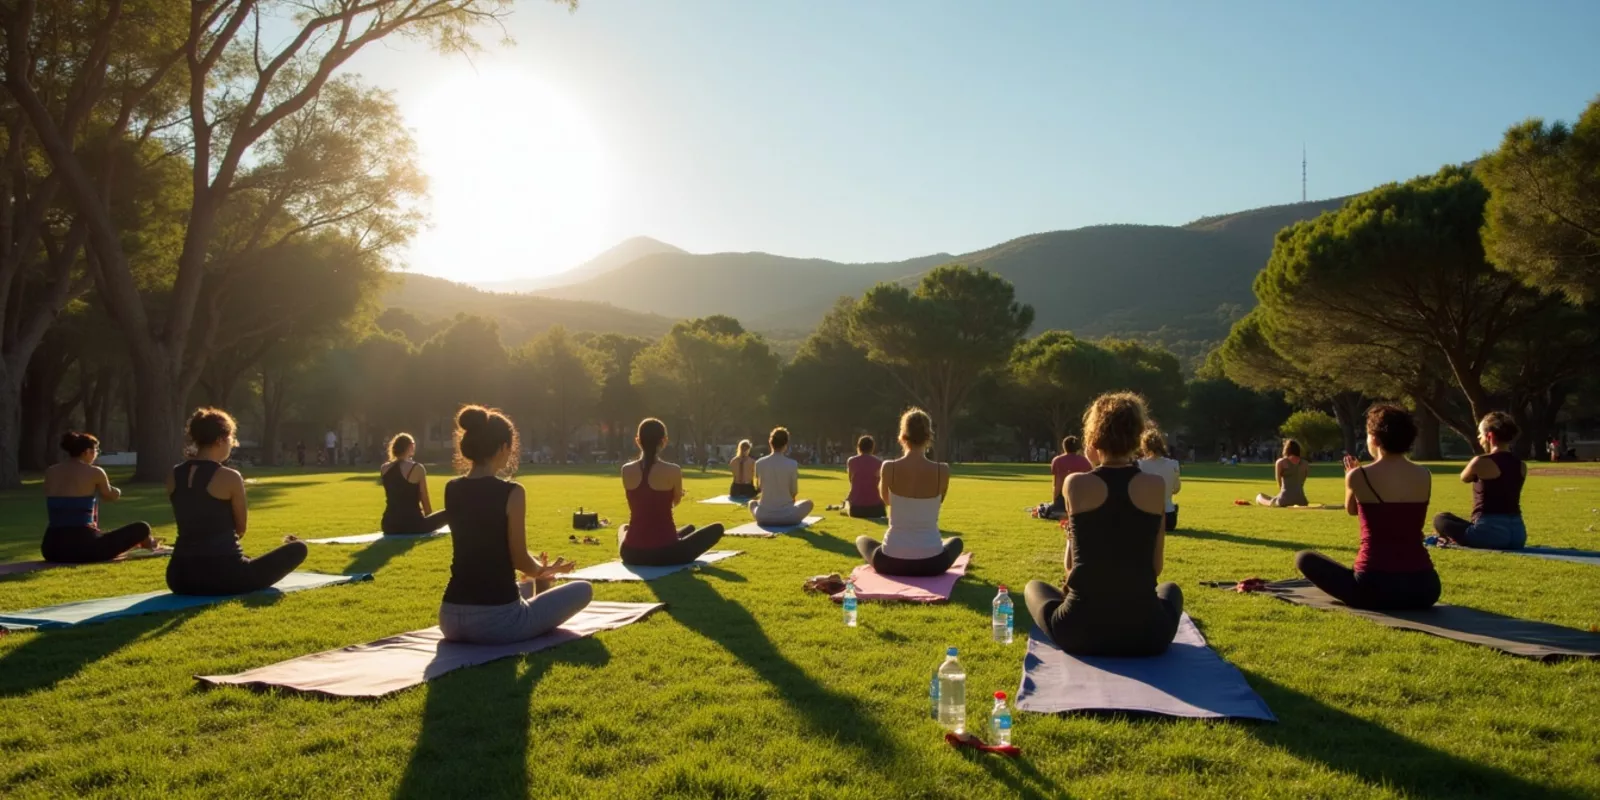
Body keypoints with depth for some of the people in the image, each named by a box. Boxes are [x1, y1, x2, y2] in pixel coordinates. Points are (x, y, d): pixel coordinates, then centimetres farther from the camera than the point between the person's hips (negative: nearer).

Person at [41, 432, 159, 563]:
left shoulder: (50, 472, 7)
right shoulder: (94, 472, -6)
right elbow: (111, 497, 14)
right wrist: (116, 491, 38)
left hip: (52, 549, 6)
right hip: (84, 546, -6)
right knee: (142, 528, 10)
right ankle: (147, 544, 46)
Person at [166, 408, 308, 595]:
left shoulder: (173, 476, 5)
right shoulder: (229, 477, -12)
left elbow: (193, 520, 15)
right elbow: (241, 528, 0)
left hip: (180, 576, 8)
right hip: (224, 575, -8)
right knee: (298, 548, 7)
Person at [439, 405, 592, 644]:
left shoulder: (451, 490, 6)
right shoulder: (510, 492, -14)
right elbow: (519, 560, -7)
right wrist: (544, 569, 14)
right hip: (497, 619, -9)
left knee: (530, 585, 42)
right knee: (583, 589, 15)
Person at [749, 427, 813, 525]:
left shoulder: (759, 463, -4)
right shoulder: (792, 464, -9)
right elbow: (794, 492, 2)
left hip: (764, 516, 2)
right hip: (787, 516, -1)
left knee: (752, 503, 36)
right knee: (808, 503, 27)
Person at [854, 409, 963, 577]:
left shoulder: (889, 468, -9)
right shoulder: (943, 470, -8)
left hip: (891, 561, 0)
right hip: (931, 563, 0)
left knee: (861, 540, 34)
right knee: (956, 541, 36)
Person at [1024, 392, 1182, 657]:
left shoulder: (1076, 485, -4)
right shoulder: (1156, 486, -1)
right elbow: (1156, 566, 8)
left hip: (1080, 632, -1)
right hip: (1145, 633, 2)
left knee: (1034, 587, 31)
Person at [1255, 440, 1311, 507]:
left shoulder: (1281, 462, 0)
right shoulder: (1305, 464, 11)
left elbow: (1279, 483, 7)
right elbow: (1301, 484, 13)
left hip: (1285, 499, -4)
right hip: (1301, 500, 4)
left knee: (1259, 497, 18)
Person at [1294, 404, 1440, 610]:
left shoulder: (1359, 476, -8)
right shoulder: (1425, 476, 4)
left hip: (1377, 588, -6)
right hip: (1424, 588, 6)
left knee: (1304, 558, 14)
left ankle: (1360, 596, 10)